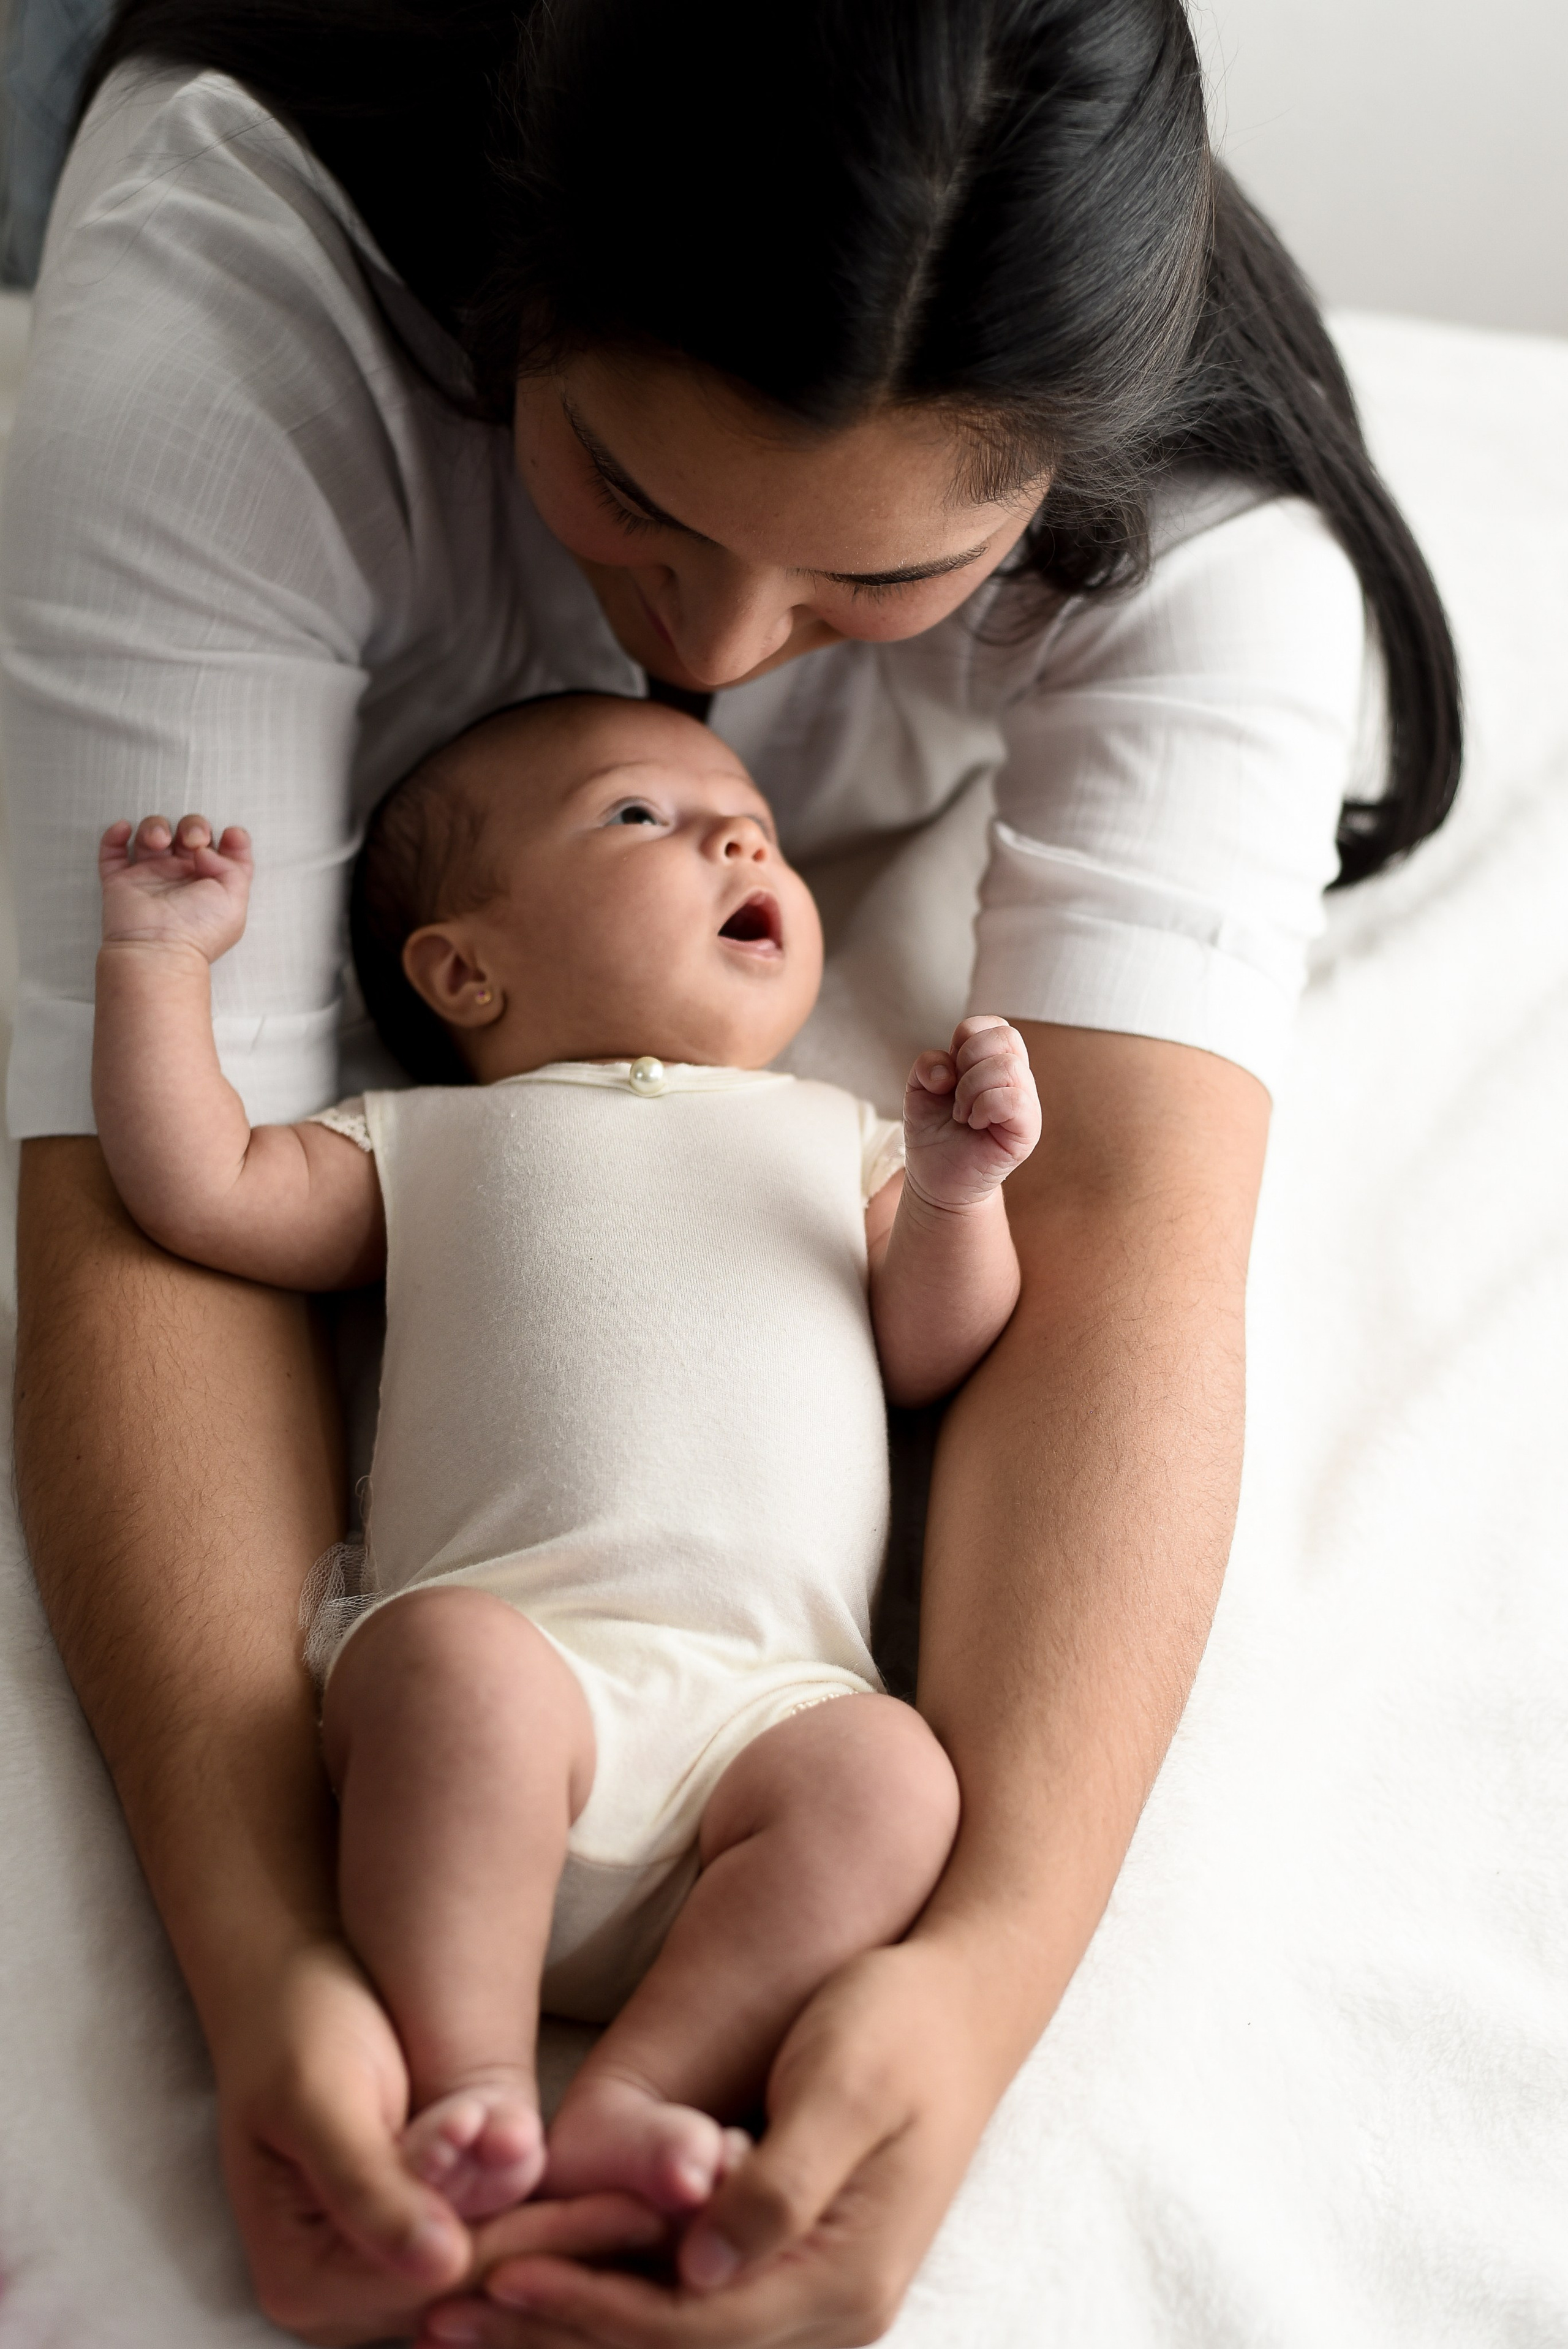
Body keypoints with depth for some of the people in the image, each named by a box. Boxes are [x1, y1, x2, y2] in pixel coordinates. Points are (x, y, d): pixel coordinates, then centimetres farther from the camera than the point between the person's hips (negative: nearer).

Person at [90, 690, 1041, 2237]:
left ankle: (627, 2106, -33)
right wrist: (158, 960, 16)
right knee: (455, 1657, -36)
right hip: (514, 1632, -1)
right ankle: (468, 2092, -32)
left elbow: (936, 1353, 20)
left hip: (772, 1695, 2)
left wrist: (955, 1189, 3)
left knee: (887, 1774, -30)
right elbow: (200, 1191, 17)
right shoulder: (429, 1139, 28)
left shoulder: (836, 1136, 32)